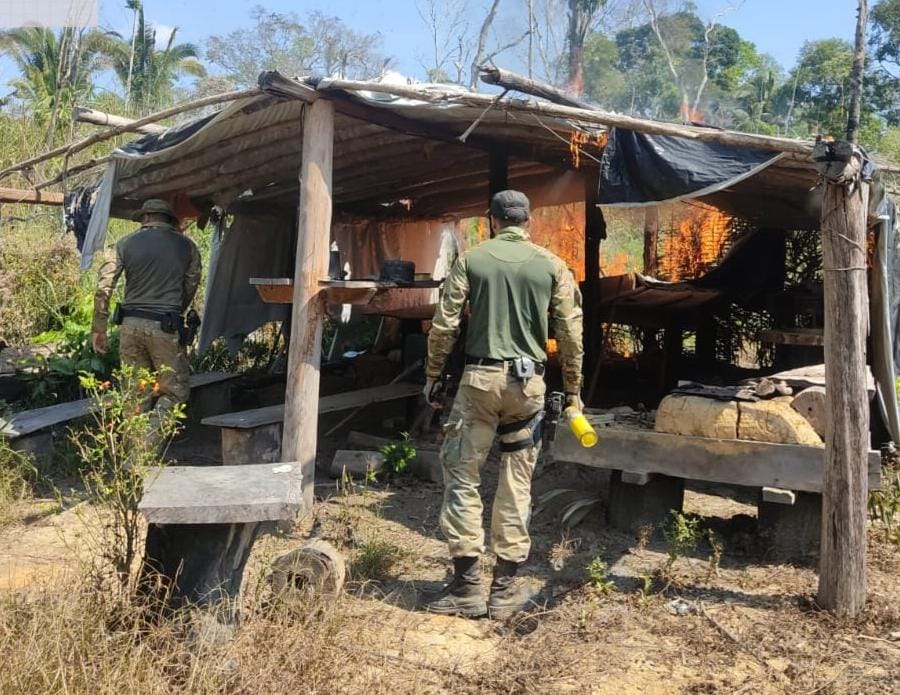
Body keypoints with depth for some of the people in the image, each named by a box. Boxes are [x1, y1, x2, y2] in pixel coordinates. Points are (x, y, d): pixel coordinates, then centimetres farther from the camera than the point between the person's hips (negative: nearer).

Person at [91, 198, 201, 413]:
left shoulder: (125, 244, 7)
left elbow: (104, 288, 4)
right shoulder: (186, 246, 7)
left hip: (131, 325, 3)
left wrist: (99, 328, 9)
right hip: (165, 328, -2)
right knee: (176, 391, 2)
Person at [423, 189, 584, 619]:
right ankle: (505, 590, 15)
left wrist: (432, 377, 9)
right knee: (517, 483, 9)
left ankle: (467, 586, 7)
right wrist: (573, 390, 11)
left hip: (480, 377, -2)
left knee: (462, 474, 7)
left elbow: (444, 326, -1)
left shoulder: (470, 260, 3)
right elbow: (571, 334, 3)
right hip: (528, 382, 2)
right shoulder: (551, 266, 6)